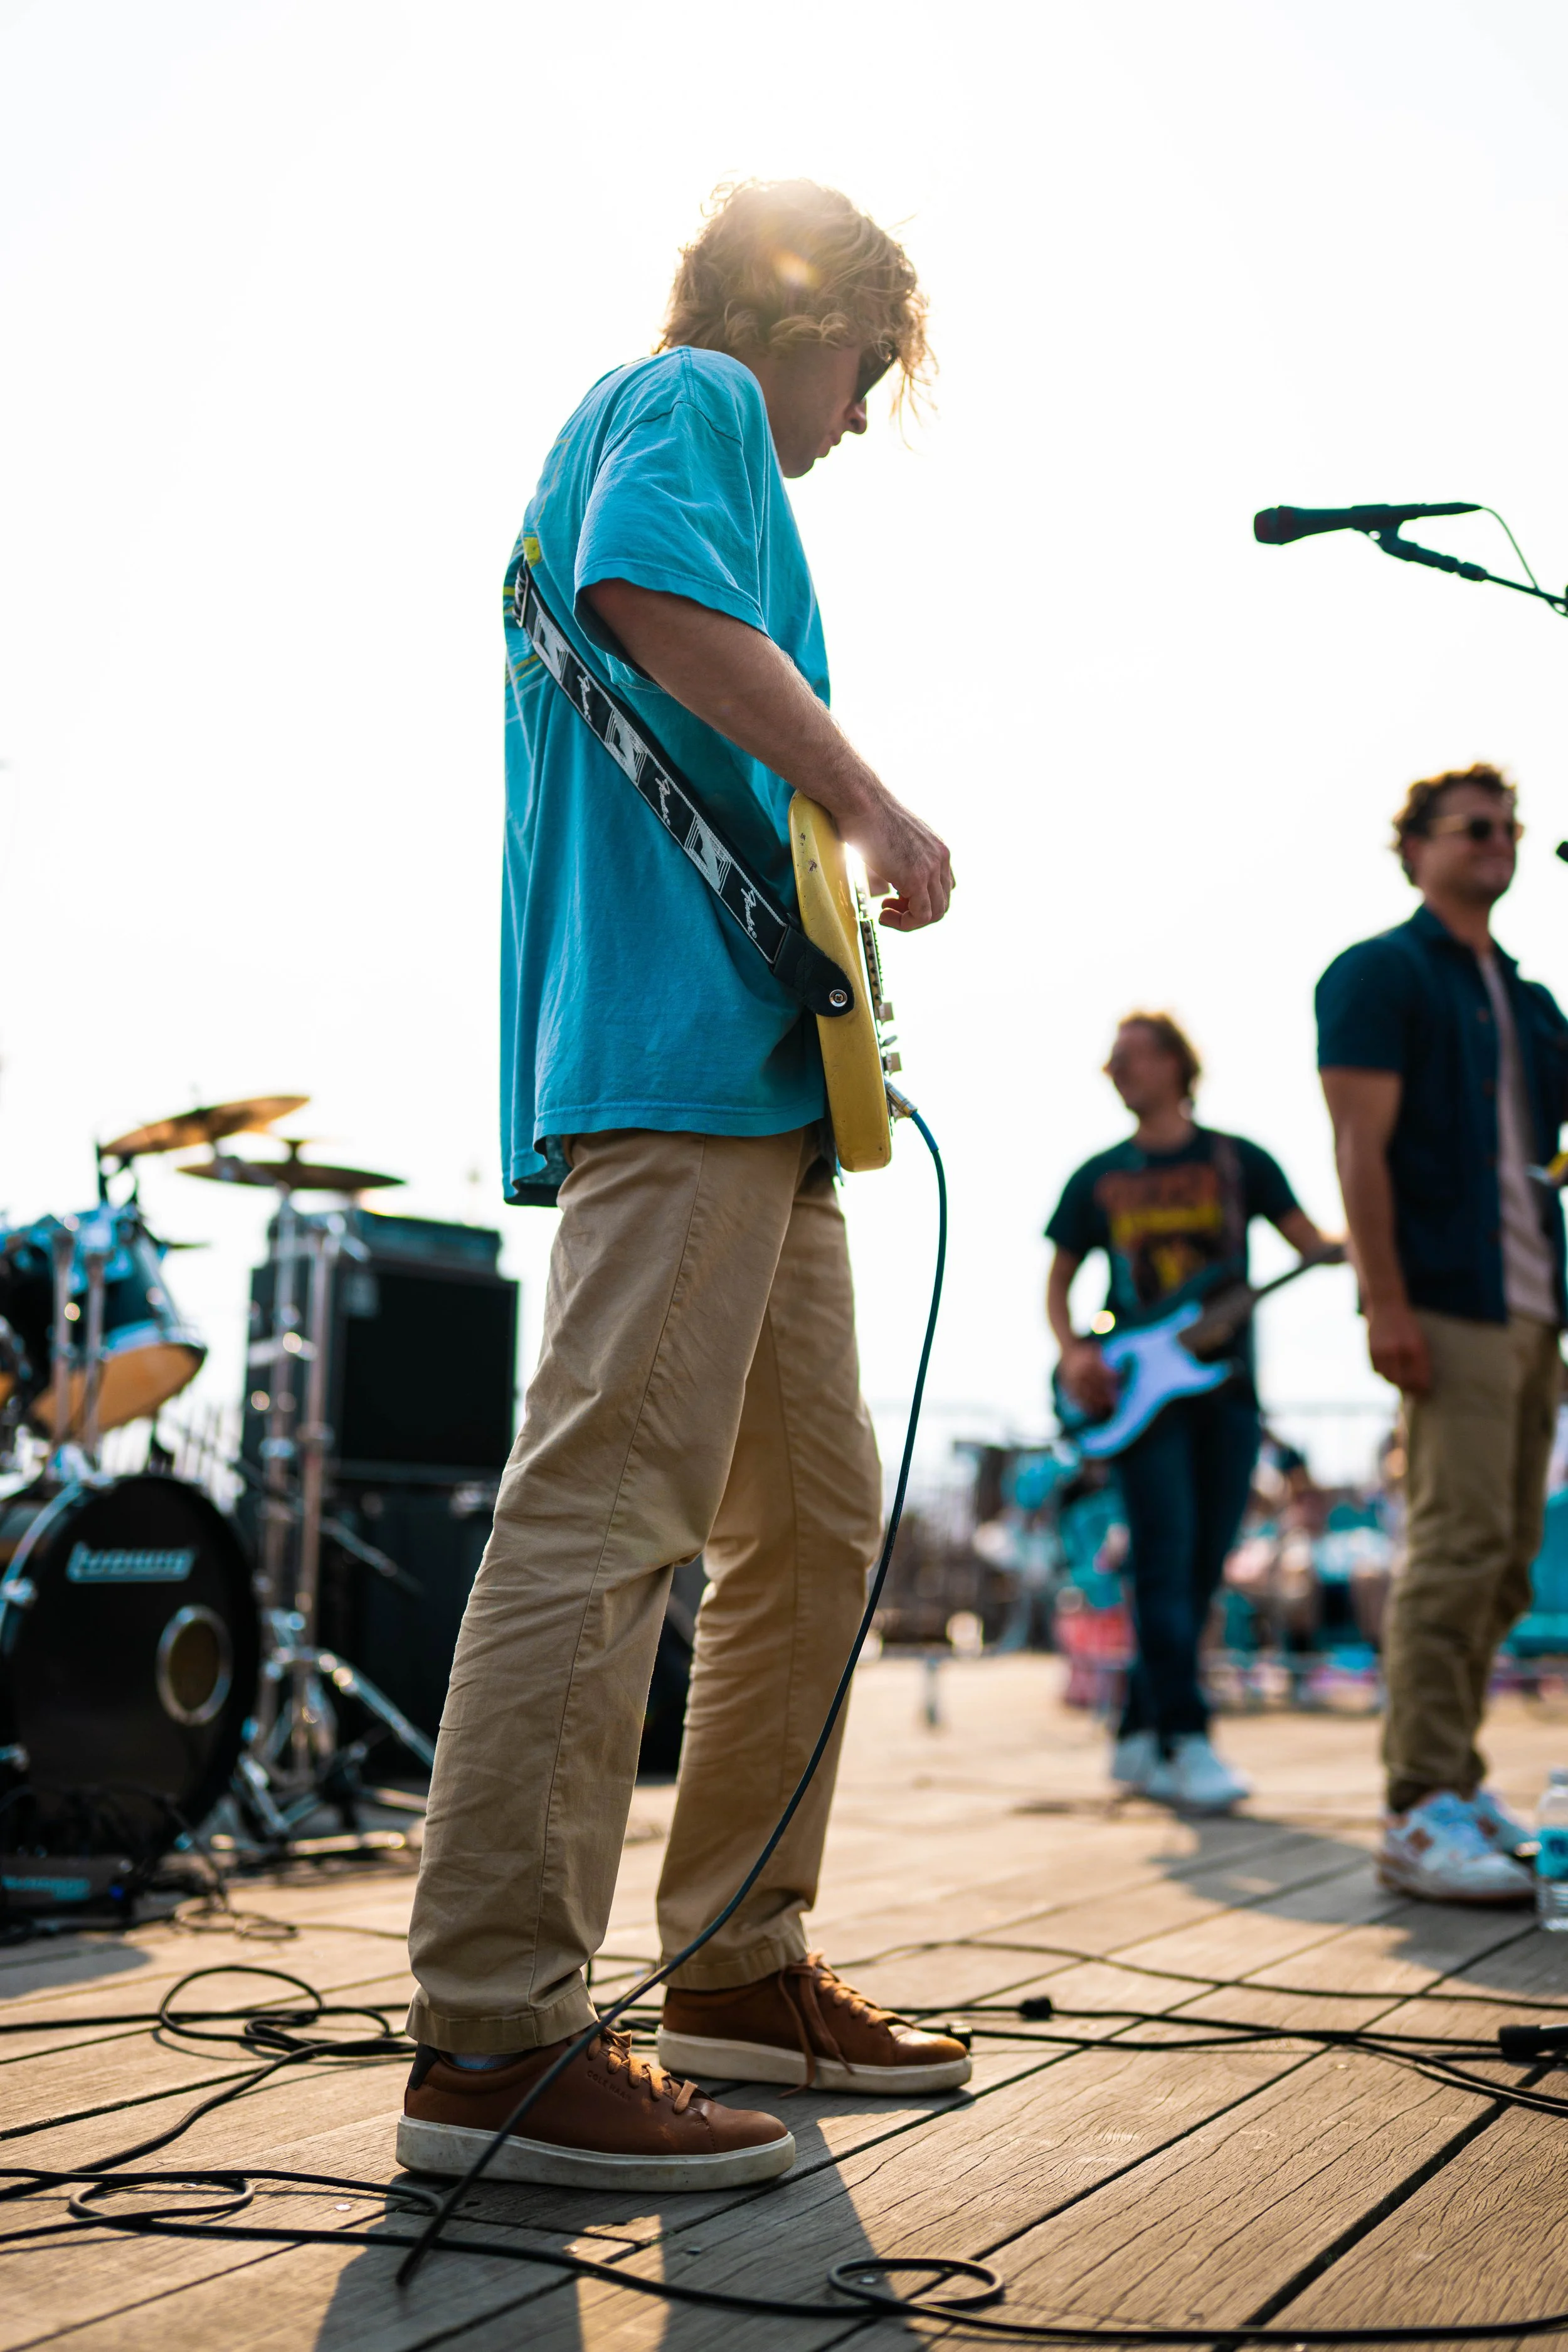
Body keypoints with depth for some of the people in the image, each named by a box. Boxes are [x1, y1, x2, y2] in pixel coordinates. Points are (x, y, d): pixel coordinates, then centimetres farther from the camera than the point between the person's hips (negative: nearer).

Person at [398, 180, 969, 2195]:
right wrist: (871, 805, -14)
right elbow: (653, 593, -18)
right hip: (684, 1041, -11)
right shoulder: (692, 396, 4)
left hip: (757, 1076, 11)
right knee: (609, 1509, -15)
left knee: (816, 1520, 11)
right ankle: (493, 2041, -14)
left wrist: (824, 853, 26)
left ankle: (743, 1968, 17)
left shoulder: (675, 430, 33)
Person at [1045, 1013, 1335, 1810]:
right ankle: (1186, 1742, -16)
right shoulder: (1099, 1177, 10)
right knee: (1166, 1556, -14)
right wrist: (1073, 1354, -4)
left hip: (1226, 1385, 1)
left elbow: (1315, 1244, 4)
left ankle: (1138, 1738, 13)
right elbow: (1057, 1281, 14)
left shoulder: (1239, 1162, 8)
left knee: (1200, 1569, 2)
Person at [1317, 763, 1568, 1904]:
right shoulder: (1380, 973, 0)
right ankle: (1424, 1814, -11)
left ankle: (1460, 1785, 17)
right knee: (1459, 1548, -13)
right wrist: (1386, 1303, -18)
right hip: (1448, 1306, -8)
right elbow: (1361, 1148, -9)